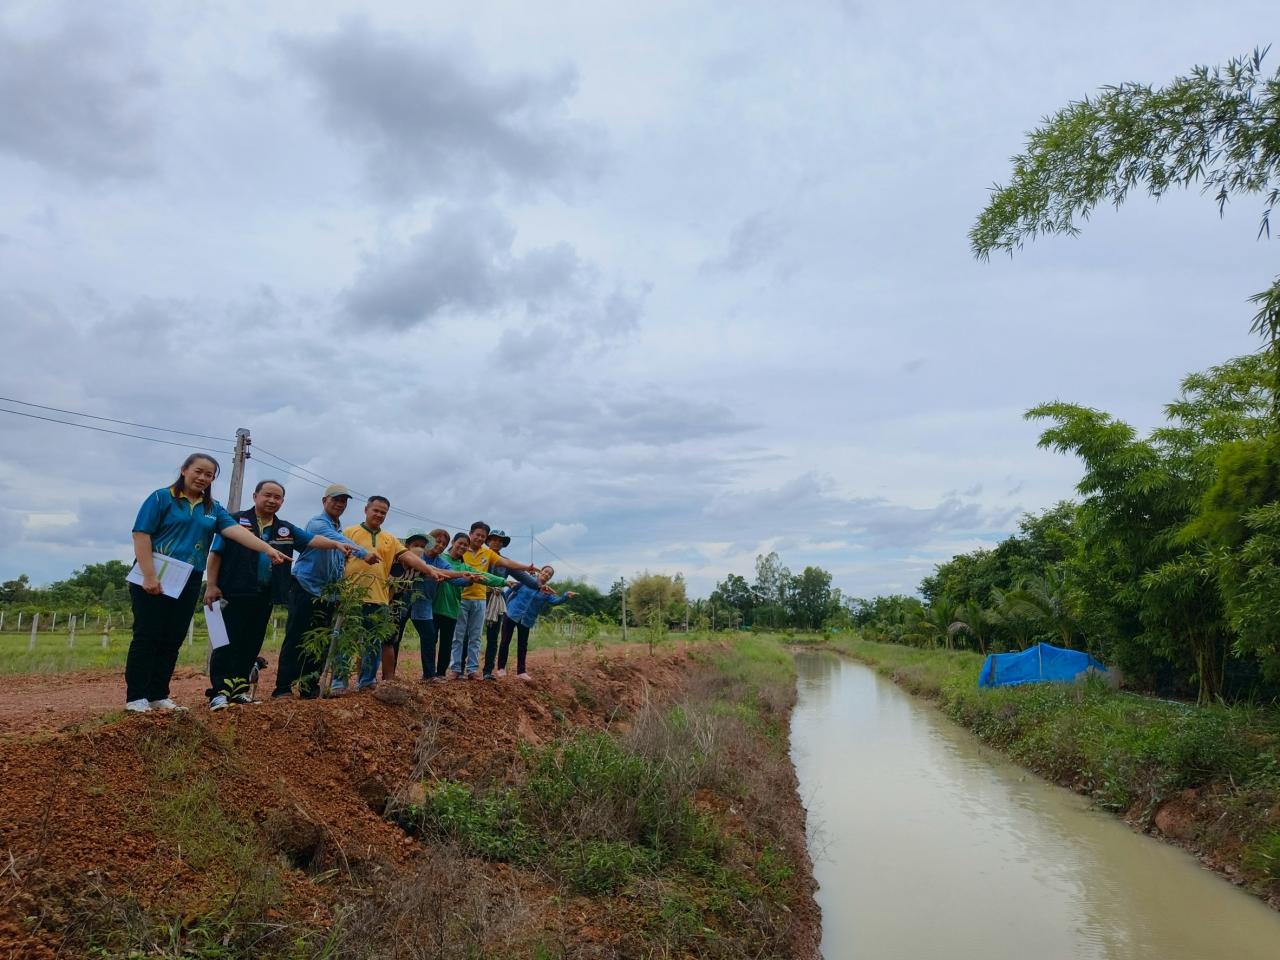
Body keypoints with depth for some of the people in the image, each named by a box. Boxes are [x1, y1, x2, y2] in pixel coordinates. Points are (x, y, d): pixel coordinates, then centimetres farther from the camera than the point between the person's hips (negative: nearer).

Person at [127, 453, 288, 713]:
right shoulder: (162, 497, -2)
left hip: (188, 583, 5)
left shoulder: (213, 508, 13)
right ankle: (136, 697, 3)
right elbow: (141, 535, -9)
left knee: (172, 640, 7)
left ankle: (159, 696, 16)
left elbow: (236, 530, -2)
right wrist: (149, 575, -17)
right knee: (147, 636, -3)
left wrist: (267, 549, -17)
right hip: (154, 579, -5)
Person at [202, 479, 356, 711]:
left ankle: (239, 688, 17)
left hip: (265, 597, 5)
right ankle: (219, 691, -3)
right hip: (233, 593, -5)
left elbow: (312, 540, 2)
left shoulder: (286, 529, 14)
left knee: (252, 644, 8)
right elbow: (216, 553, 0)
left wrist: (336, 544, -15)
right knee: (227, 642, -5)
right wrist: (211, 585, -7)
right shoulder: (235, 521, 1)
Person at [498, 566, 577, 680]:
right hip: (512, 614, -2)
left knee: (523, 645, 7)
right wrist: (508, 604, 5)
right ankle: (501, 668, 14)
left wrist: (566, 596, -33)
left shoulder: (547, 592, 2)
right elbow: (512, 589, 6)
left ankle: (521, 671, 16)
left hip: (527, 621, 2)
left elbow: (555, 600, -16)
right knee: (505, 641, 2)